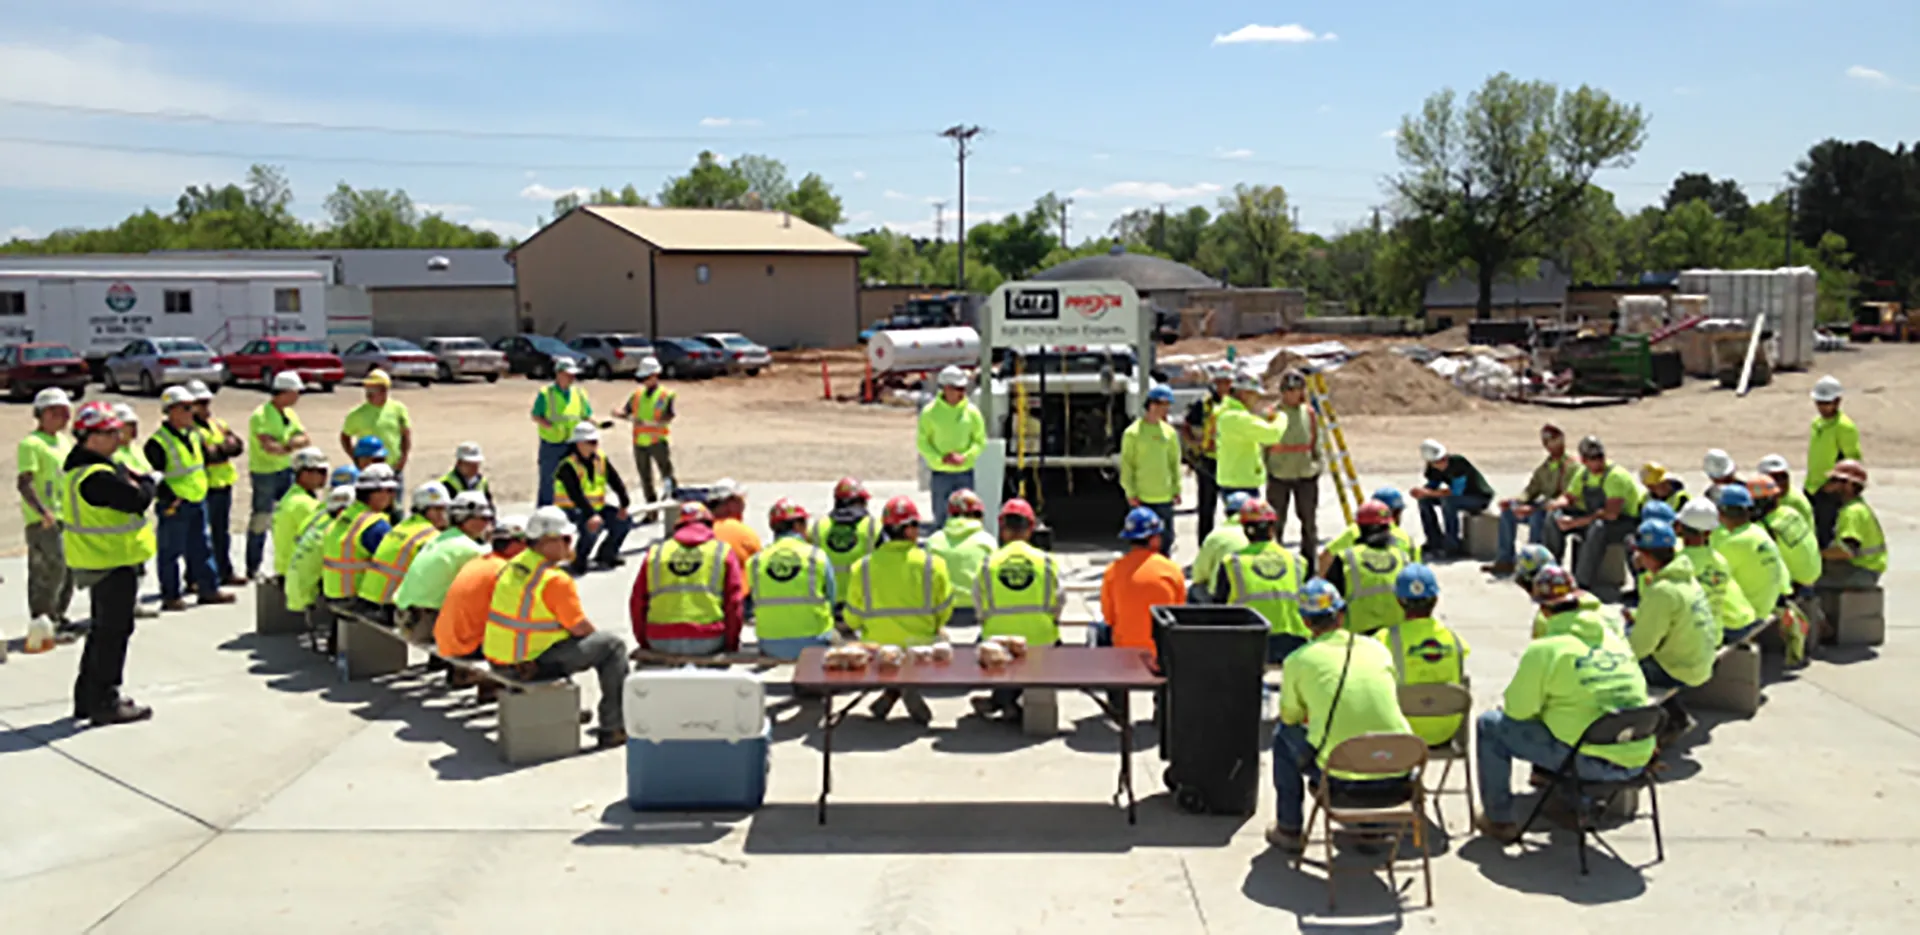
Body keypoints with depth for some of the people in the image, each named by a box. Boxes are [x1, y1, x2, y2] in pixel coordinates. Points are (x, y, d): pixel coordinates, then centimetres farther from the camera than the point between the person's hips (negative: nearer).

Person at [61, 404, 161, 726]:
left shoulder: (80, 465, 9)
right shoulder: (97, 478, -26)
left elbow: (121, 485, 13)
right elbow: (137, 499, -27)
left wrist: (137, 481, -7)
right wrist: (149, 482, -7)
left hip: (97, 560, 11)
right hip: (112, 564, -11)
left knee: (103, 629, 20)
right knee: (113, 632, -2)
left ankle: (88, 698, 30)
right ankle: (105, 704, 5)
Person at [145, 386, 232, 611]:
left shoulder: (194, 434, 9)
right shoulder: (158, 442, -15)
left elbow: (205, 458, 22)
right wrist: (168, 498, -19)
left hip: (198, 500, 8)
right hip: (175, 506, -7)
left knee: (201, 547, 13)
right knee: (171, 552, 2)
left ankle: (208, 588, 22)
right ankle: (170, 596, 10)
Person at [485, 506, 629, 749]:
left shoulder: (511, 567, 5)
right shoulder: (556, 580, -21)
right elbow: (579, 627, -15)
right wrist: (596, 634, 7)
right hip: (535, 663, -9)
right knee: (613, 646, 2)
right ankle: (613, 729, 5)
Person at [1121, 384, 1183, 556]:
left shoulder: (1169, 432, 8)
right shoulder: (1133, 432, -6)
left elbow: (1174, 462, 13)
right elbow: (1126, 464, -6)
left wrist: (1176, 488, 7)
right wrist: (1130, 492, -10)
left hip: (1165, 496, 4)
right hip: (1142, 497, -4)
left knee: (1167, 538, 9)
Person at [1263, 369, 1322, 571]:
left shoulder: (1309, 413, 3)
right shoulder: (1272, 414, -5)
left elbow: (1316, 444, 10)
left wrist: (1317, 467, 6)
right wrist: (1266, 471, 0)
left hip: (1305, 475, 2)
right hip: (1279, 476, -2)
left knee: (1309, 521, 7)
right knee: (1276, 522, 2)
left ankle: (1309, 565, 18)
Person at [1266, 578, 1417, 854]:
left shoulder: (1298, 661, -2)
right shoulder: (1378, 649, 8)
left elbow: (1291, 717, 14)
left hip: (1341, 776, -3)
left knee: (1284, 734, 24)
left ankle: (1289, 830, 29)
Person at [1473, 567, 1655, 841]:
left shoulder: (1543, 650, -10)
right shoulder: (1616, 638, 10)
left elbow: (1518, 710, -4)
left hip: (1592, 764, -7)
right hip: (1637, 761, 7)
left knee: (1490, 725, 7)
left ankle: (1498, 821, 16)